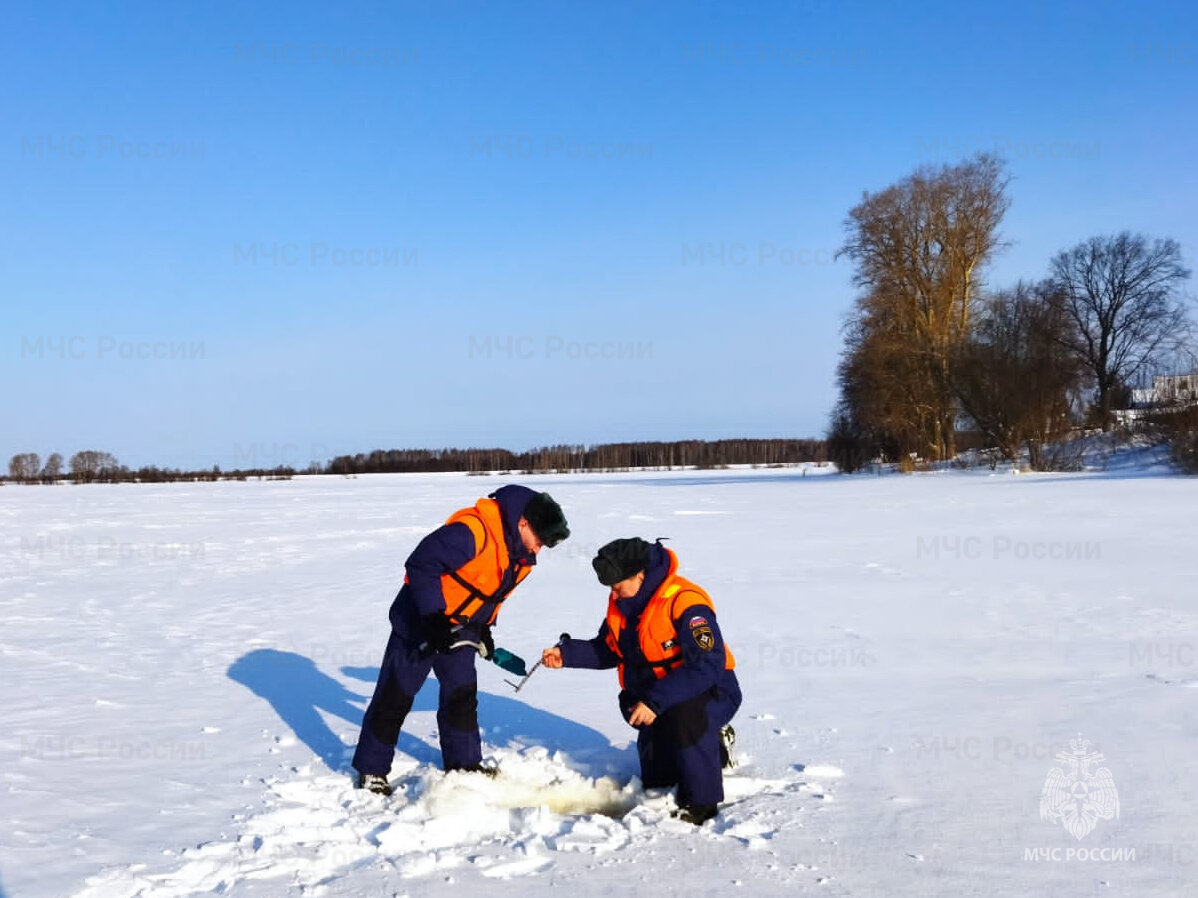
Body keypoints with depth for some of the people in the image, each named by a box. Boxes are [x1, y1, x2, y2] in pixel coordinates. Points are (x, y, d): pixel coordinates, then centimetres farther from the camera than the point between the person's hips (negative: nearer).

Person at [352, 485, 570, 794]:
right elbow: (420, 565, -31)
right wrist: (434, 618, -32)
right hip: (419, 621, -8)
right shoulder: (472, 531, -31)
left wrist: (485, 628, 9)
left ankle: (464, 763, 26)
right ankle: (372, 769, 12)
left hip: (460, 629, 8)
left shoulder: (522, 557, -1)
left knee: (462, 694, 12)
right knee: (395, 695, 1)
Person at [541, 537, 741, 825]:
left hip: (711, 693, -8)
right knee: (655, 782, 15)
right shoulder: (622, 603, -3)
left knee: (684, 715, -42)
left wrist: (655, 702, -39)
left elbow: (707, 666, -36)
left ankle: (701, 802, -23)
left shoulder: (685, 603, -29)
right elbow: (607, 650, 8)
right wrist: (567, 654, -8)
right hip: (653, 696, 8)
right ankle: (715, 747, 37)